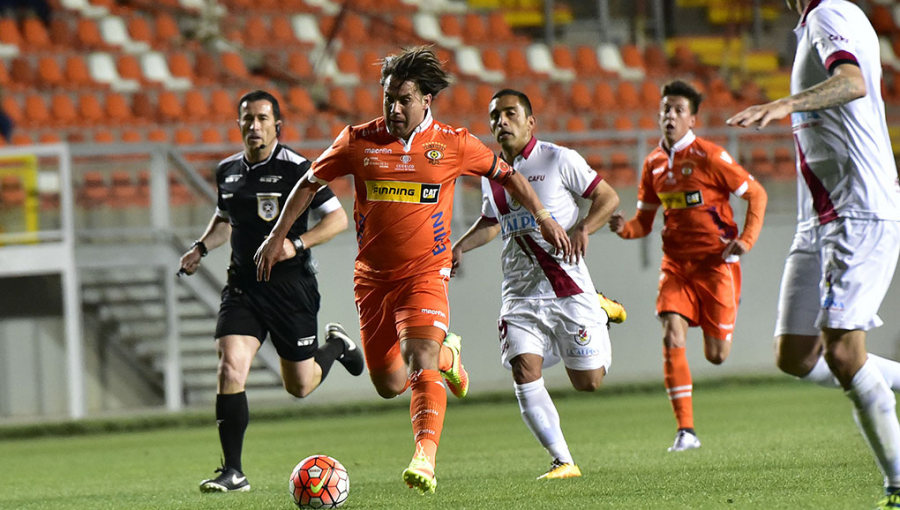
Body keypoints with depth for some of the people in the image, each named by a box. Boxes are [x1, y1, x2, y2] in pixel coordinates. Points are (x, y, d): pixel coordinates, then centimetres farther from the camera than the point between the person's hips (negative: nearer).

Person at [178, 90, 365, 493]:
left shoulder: (297, 169, -11)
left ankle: (337, 345, 41)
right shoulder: (227, 171, 7)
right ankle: (233, 472, -10)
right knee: (230, 369, -15)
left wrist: (296, 245, -23)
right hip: (243, 285, 4)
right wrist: (200, 248, 8)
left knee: (300, 386, 7)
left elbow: (338, 218, -10)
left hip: (291, 286, -4)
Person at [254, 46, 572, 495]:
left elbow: (506, 175, 13)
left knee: (420, 362, -25)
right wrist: (277, 237, 12)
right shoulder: (358, 142, 0)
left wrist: (543, 218, 14)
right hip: (372, 276, 3)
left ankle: (425, 459, -34)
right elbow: (310, 184, 13)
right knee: (389, 385, 8)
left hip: (425, 273, -3)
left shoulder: (452, 145, -3)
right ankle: (445, 354, 39)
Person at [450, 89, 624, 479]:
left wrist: (583, 229, -19)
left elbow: (608, 197, -2)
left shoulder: (558, 160, -5)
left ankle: (598, 310, 34)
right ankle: (562, 461, -9)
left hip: (567, 286, -4)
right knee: (524, 373, -16)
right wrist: (459, 248, 11)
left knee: (587, 382, 2)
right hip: (520, 295, 4)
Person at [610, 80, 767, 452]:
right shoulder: (654, 163, 7)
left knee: (716, 355, -3)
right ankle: (686, 431, -12)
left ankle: (723, 332, 37)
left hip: (715, 261, -4)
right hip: (676, 263, 4)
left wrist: (746, 240, -16)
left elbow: (757, 194, -4)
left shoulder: (708, 156, -10)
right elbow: (645, 221, 14)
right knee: (672, 338, -15)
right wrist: (624, 228, -8)